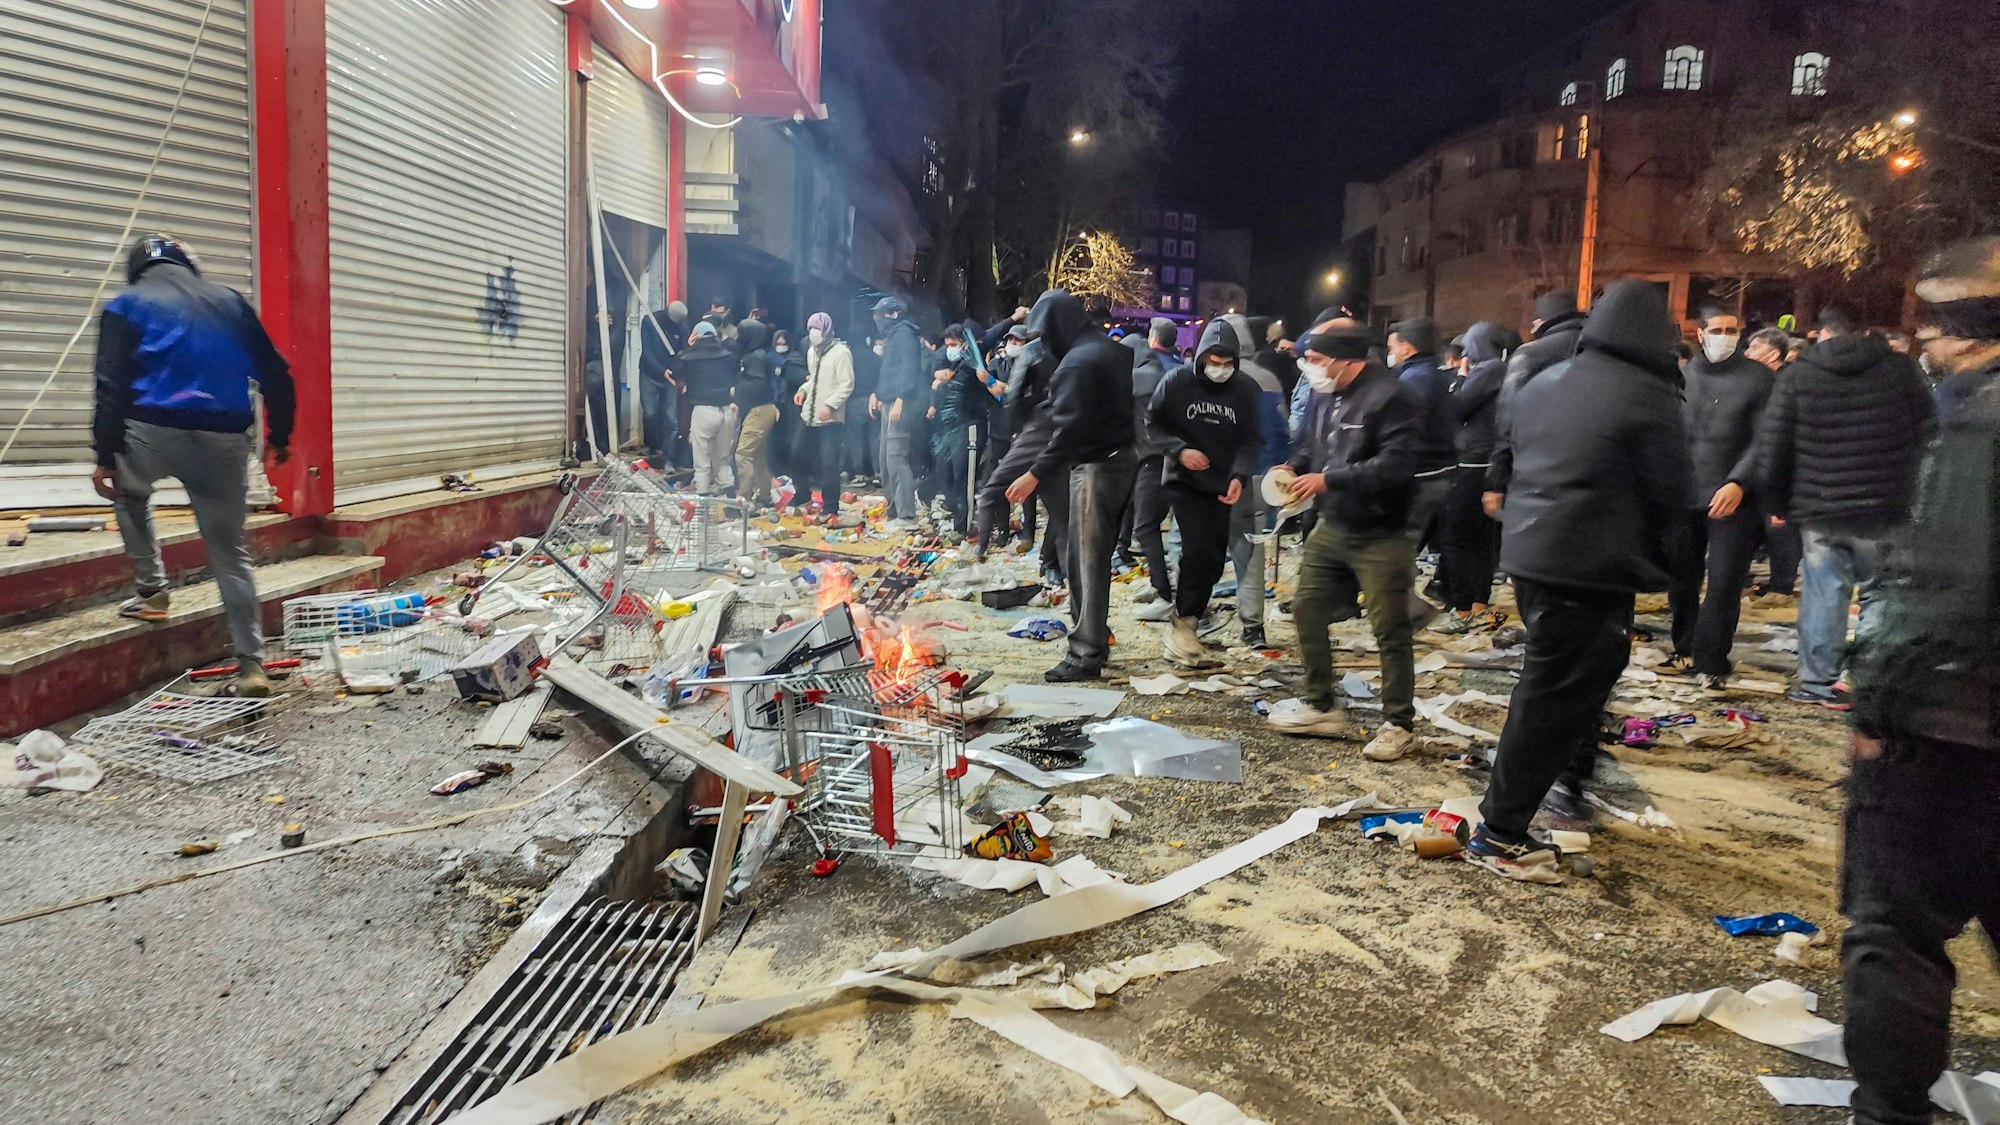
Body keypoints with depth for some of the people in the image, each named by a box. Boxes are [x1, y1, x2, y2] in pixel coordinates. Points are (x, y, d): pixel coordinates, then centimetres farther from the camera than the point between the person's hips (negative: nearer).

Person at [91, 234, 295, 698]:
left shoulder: (127, 305, 8)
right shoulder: (230, 301, 17)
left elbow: (112, 386, -2)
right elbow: (275, 375, 15)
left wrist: (105, 456, 0)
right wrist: (279, 436, 23)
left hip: (154, 432, -2)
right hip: (225, 441, 2)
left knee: (129, 493, 34)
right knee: (231, 553, 9)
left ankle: (151, 592, 26)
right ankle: (251, 663, 4)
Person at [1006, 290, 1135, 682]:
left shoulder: (1077, 362, -16)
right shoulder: (1114, 350, 14)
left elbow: (1069, 429, -24)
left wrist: (1036, 474, -25)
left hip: (1096, 465, -10)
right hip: (1124, 457, 10)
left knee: (1087, 560, -5)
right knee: (1091, 555, 17)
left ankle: (1087, 654, -2)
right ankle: (1094, 636, 25)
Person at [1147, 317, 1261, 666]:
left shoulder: (1245, 389, -4)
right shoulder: (1177, 382, -8)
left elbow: (1250, 440, 0)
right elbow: (1152, 423, -1)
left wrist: (1239, 476, -16)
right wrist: (1179, 451, -16)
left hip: (1221, 485, 3)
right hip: (1183, 481, -3)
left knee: (1213, 558, 7)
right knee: (1199, 550, -17)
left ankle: (1191, 608, 25)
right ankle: (1183, 625, -9)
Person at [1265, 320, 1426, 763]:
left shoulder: (1392, 397, -20)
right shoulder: (1323, 395, 5)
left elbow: (1395, 466, -28)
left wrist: (1327, 480, -26)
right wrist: (1293, 469, -2)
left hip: (1380, 538, -8)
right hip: (1331, 527, 8)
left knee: (1390, 631, 1)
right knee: (1306, 609, 12)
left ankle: (1399, 724, 16)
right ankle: (1320, 706, 28)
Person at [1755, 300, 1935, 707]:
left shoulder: (1796, 376, -1)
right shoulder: (1900, 369, 0)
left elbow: (1771, 445, -1)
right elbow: (1927, 432, 2)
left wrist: (1778, 501, 9)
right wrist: (1912, 491, 12)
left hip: (1818, 508, 0)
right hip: (1885, 508, 0)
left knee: (1824, 591, 8)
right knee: (1879, 593, 9)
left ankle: (1817, 681, 10)